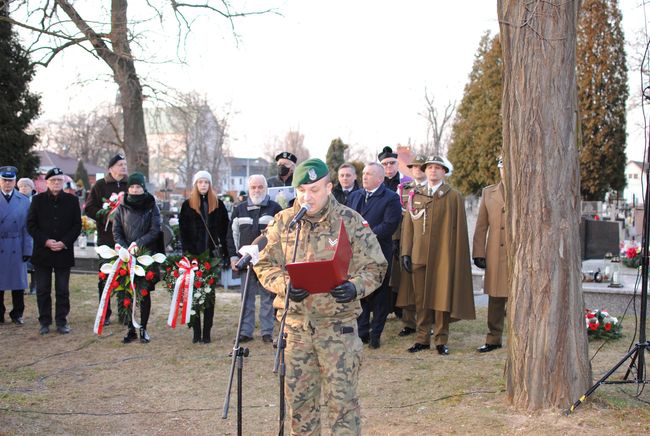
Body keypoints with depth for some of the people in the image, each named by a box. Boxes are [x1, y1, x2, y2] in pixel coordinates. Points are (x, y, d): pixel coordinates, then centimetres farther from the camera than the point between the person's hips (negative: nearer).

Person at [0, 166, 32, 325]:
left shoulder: (24, 201, 5)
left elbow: (27, 227, 4)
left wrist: (27, 250, 0)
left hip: (17, 249, 1)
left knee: (18, 282, 7)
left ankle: (17, 314, 18)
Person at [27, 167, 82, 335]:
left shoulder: (72, 200, 4)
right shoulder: (38, 200, 3)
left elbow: (77, 225, 3)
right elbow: (31, 224, 1)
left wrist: (64, 242, -11)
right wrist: (45, 241, -11)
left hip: (64, 251, 0)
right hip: (42, 251, 0)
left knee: (63, 290, 5)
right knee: (43, 290, 5)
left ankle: (61, 321, 13)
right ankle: (45, 322, 14)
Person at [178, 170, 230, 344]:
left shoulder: (218, 204, 9)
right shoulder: (187, 205, 7)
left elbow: (224, 230, 6)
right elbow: (183, 231, 3)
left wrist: (223, 253, -2)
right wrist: (187, 252, -7)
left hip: (212, 255, 1)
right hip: (194, 256, -1)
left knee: (210, 294, 3)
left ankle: (207, 333, 5)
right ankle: (196, 332, 4)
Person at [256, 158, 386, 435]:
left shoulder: (351, 222, -3)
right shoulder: (283, 222, 5)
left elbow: (374, 268, 0)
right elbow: (265, 264, 8)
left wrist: (355, 288, -21)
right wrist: (285, 286, -12)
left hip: (338, 323, -3)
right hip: (295, 322, 3)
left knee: (342, 399, -2)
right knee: (299, 398, 12)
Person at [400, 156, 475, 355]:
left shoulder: (454, 196, 2)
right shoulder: (415, 195, 12)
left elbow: (459, 229, -1)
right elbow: (408, 225, 12)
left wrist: (458, 259, -5)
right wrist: (406, 252, 4)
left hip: (443, 256, -3)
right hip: (419, 255, 3)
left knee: (442, 299, 1)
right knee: (421, 299, 7)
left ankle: (441, 340, 11)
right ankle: (422, 338, 16)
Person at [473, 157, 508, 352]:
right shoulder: (488, 193, 13)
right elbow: (481, 226, 11)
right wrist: (479, 253, 4)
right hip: (495, 255, 3)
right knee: (495, 298, 8)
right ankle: (494, 339, 18)